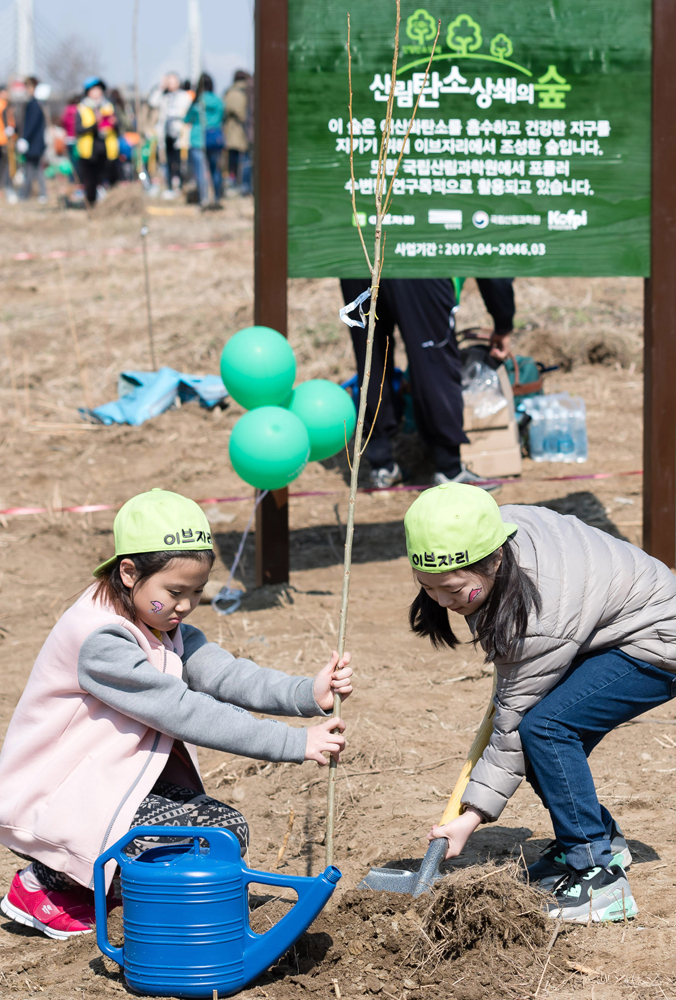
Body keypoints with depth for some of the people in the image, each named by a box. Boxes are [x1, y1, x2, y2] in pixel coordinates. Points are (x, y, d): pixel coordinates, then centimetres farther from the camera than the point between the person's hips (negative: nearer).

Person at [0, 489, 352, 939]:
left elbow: (221, 673, -11)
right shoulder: (100, 640, -27)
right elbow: (184, 712, -30)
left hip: (115, 783, 10)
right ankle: (44, 882, -4)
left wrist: (308, 693, -29)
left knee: (229, 828, -2)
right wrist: (292, 744, -33)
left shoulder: (163, 625, 4)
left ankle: (89, 878, 10)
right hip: (54, 800, -10)